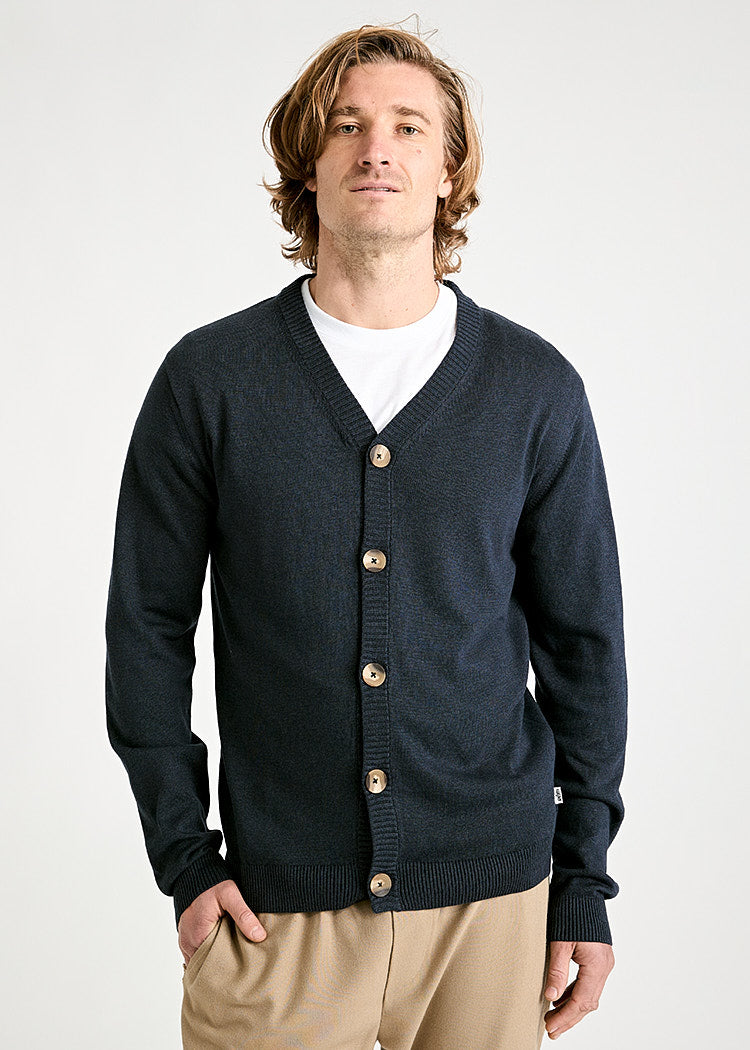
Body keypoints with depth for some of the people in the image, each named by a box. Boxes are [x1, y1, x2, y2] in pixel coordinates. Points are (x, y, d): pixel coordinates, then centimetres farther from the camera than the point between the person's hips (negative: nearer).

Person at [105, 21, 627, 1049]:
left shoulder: (536, 387, 0)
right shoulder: (209, 378, -2)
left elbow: (583, 641, 5)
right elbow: (148, 628, 3)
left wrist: (585, 880, 4)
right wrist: (183, 858, 0)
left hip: (490, 893, 1)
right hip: (275, 901, 0)